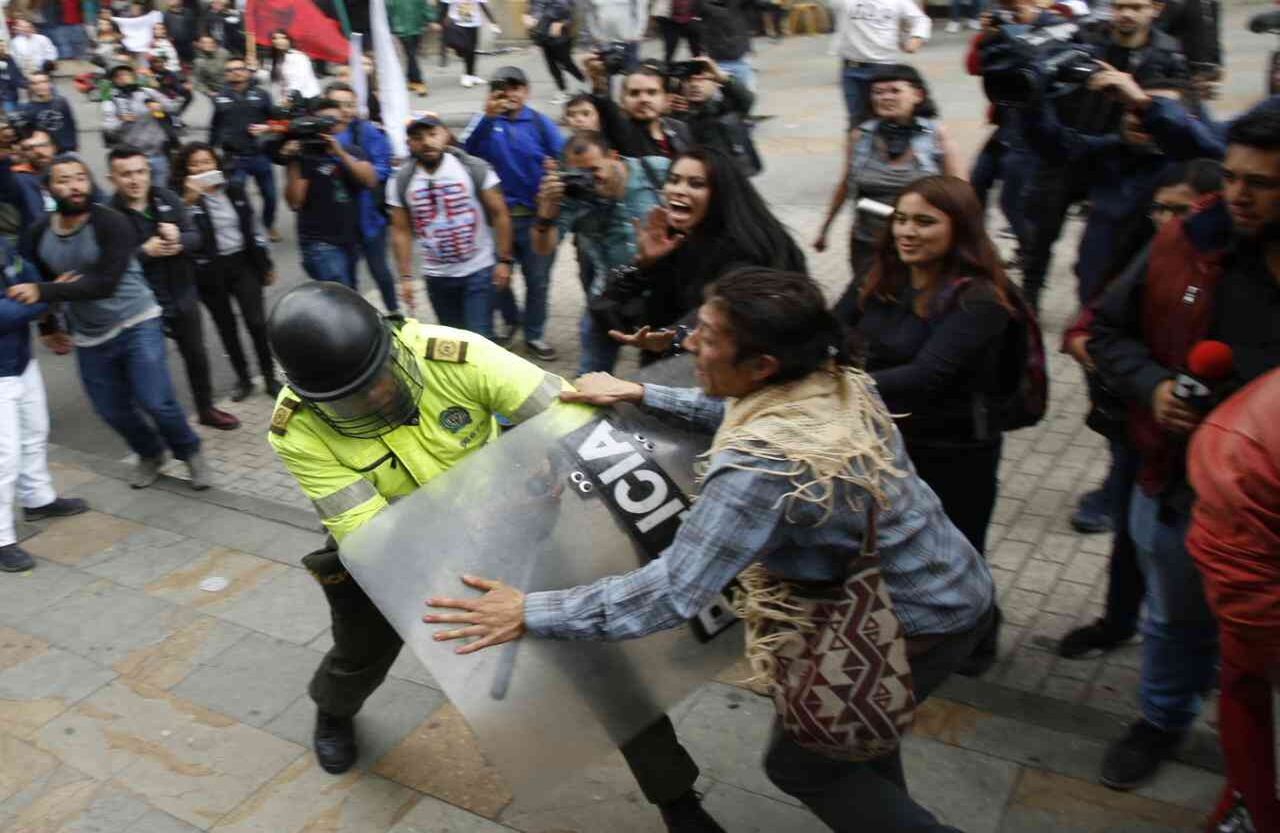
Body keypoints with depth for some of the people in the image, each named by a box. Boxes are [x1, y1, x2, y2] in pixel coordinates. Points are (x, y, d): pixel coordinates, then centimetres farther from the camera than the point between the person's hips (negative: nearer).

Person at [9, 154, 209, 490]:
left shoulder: (111, 223, -19)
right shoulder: (37, 235, -3)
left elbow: (105, 284, -29)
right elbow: (33, 284, 16)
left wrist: (45, 292, -34)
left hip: (137, 324, -5)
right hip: (89, 338, 5)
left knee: (155, 401, -11)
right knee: (113, 410, 10)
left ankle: (190, 453, 15)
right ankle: (150, 454, 37)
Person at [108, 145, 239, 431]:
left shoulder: (167, 199, -2)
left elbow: (194, 236, -4)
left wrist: (178, 241, -25)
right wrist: (145, 251, -28)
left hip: (182, 295, 5)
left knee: (196, 354, 18)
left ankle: (206, 409, 37)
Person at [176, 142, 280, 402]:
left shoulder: (234, 189, 2)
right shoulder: (182, 196, -8)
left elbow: (252, 227, 10)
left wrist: (266, 263, 11)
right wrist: (190, 200, -30)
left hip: (242, 264, 2)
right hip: (209, 271, -1)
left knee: (257, 323, -3)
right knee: (226, 328, 11)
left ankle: (270, 378, 13)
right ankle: (243, 380, 26)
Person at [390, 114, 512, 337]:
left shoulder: (475, 168, -9)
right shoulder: (400, 182, -2)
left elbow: (499, 214, -5)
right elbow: (401, 232, 3)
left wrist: (504, 260, -9)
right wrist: (406, 277, 0)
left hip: (479, 271, -3)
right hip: (436, 276, 3)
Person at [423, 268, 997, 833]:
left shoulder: (762, 466, -36)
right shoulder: (836, 378, -10)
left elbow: (672, 593, -33)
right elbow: (737, 412, 10)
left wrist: (530, 613, -27)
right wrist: (639, 395, 4)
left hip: (921, 627, -8)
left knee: (799, 765, 14)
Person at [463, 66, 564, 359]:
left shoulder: (540, 123, -1)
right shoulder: (485, 122, -2)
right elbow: (466, 151, -20)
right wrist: (487, 116, -31)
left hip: (537, 216, 0)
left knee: (537, 279, 9)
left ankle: (534, 334, 25)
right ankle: (510, 319, 40)